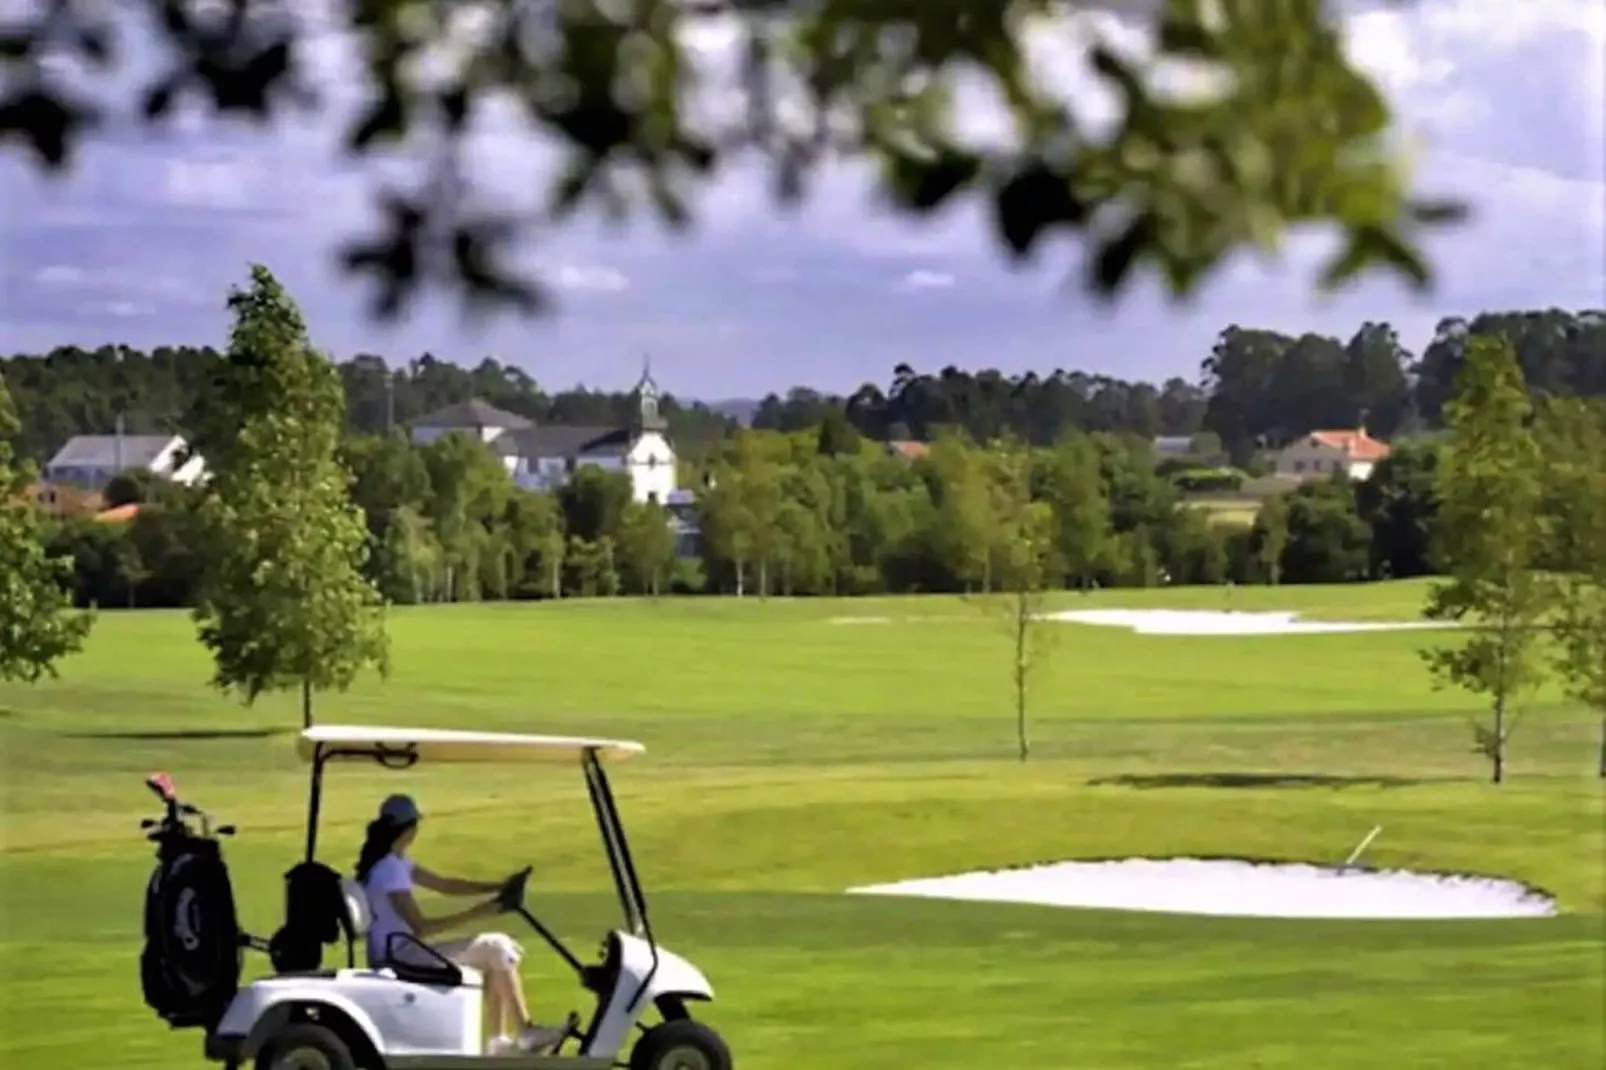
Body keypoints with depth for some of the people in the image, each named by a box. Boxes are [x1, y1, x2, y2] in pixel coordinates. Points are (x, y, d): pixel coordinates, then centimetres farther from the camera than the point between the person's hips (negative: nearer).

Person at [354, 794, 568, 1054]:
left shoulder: (394, 862, 12)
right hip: (399, 957, -10)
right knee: (497, 949, -10)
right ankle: (526, 1032, -2)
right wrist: (474, 914, -20)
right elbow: (420, 927, -22)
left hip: (399, 952, 10)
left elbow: (444, 885, 13)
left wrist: (498, 886, 2)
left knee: (497, 952, 11)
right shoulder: (389, 869, -20)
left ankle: (499, 1040, 9)